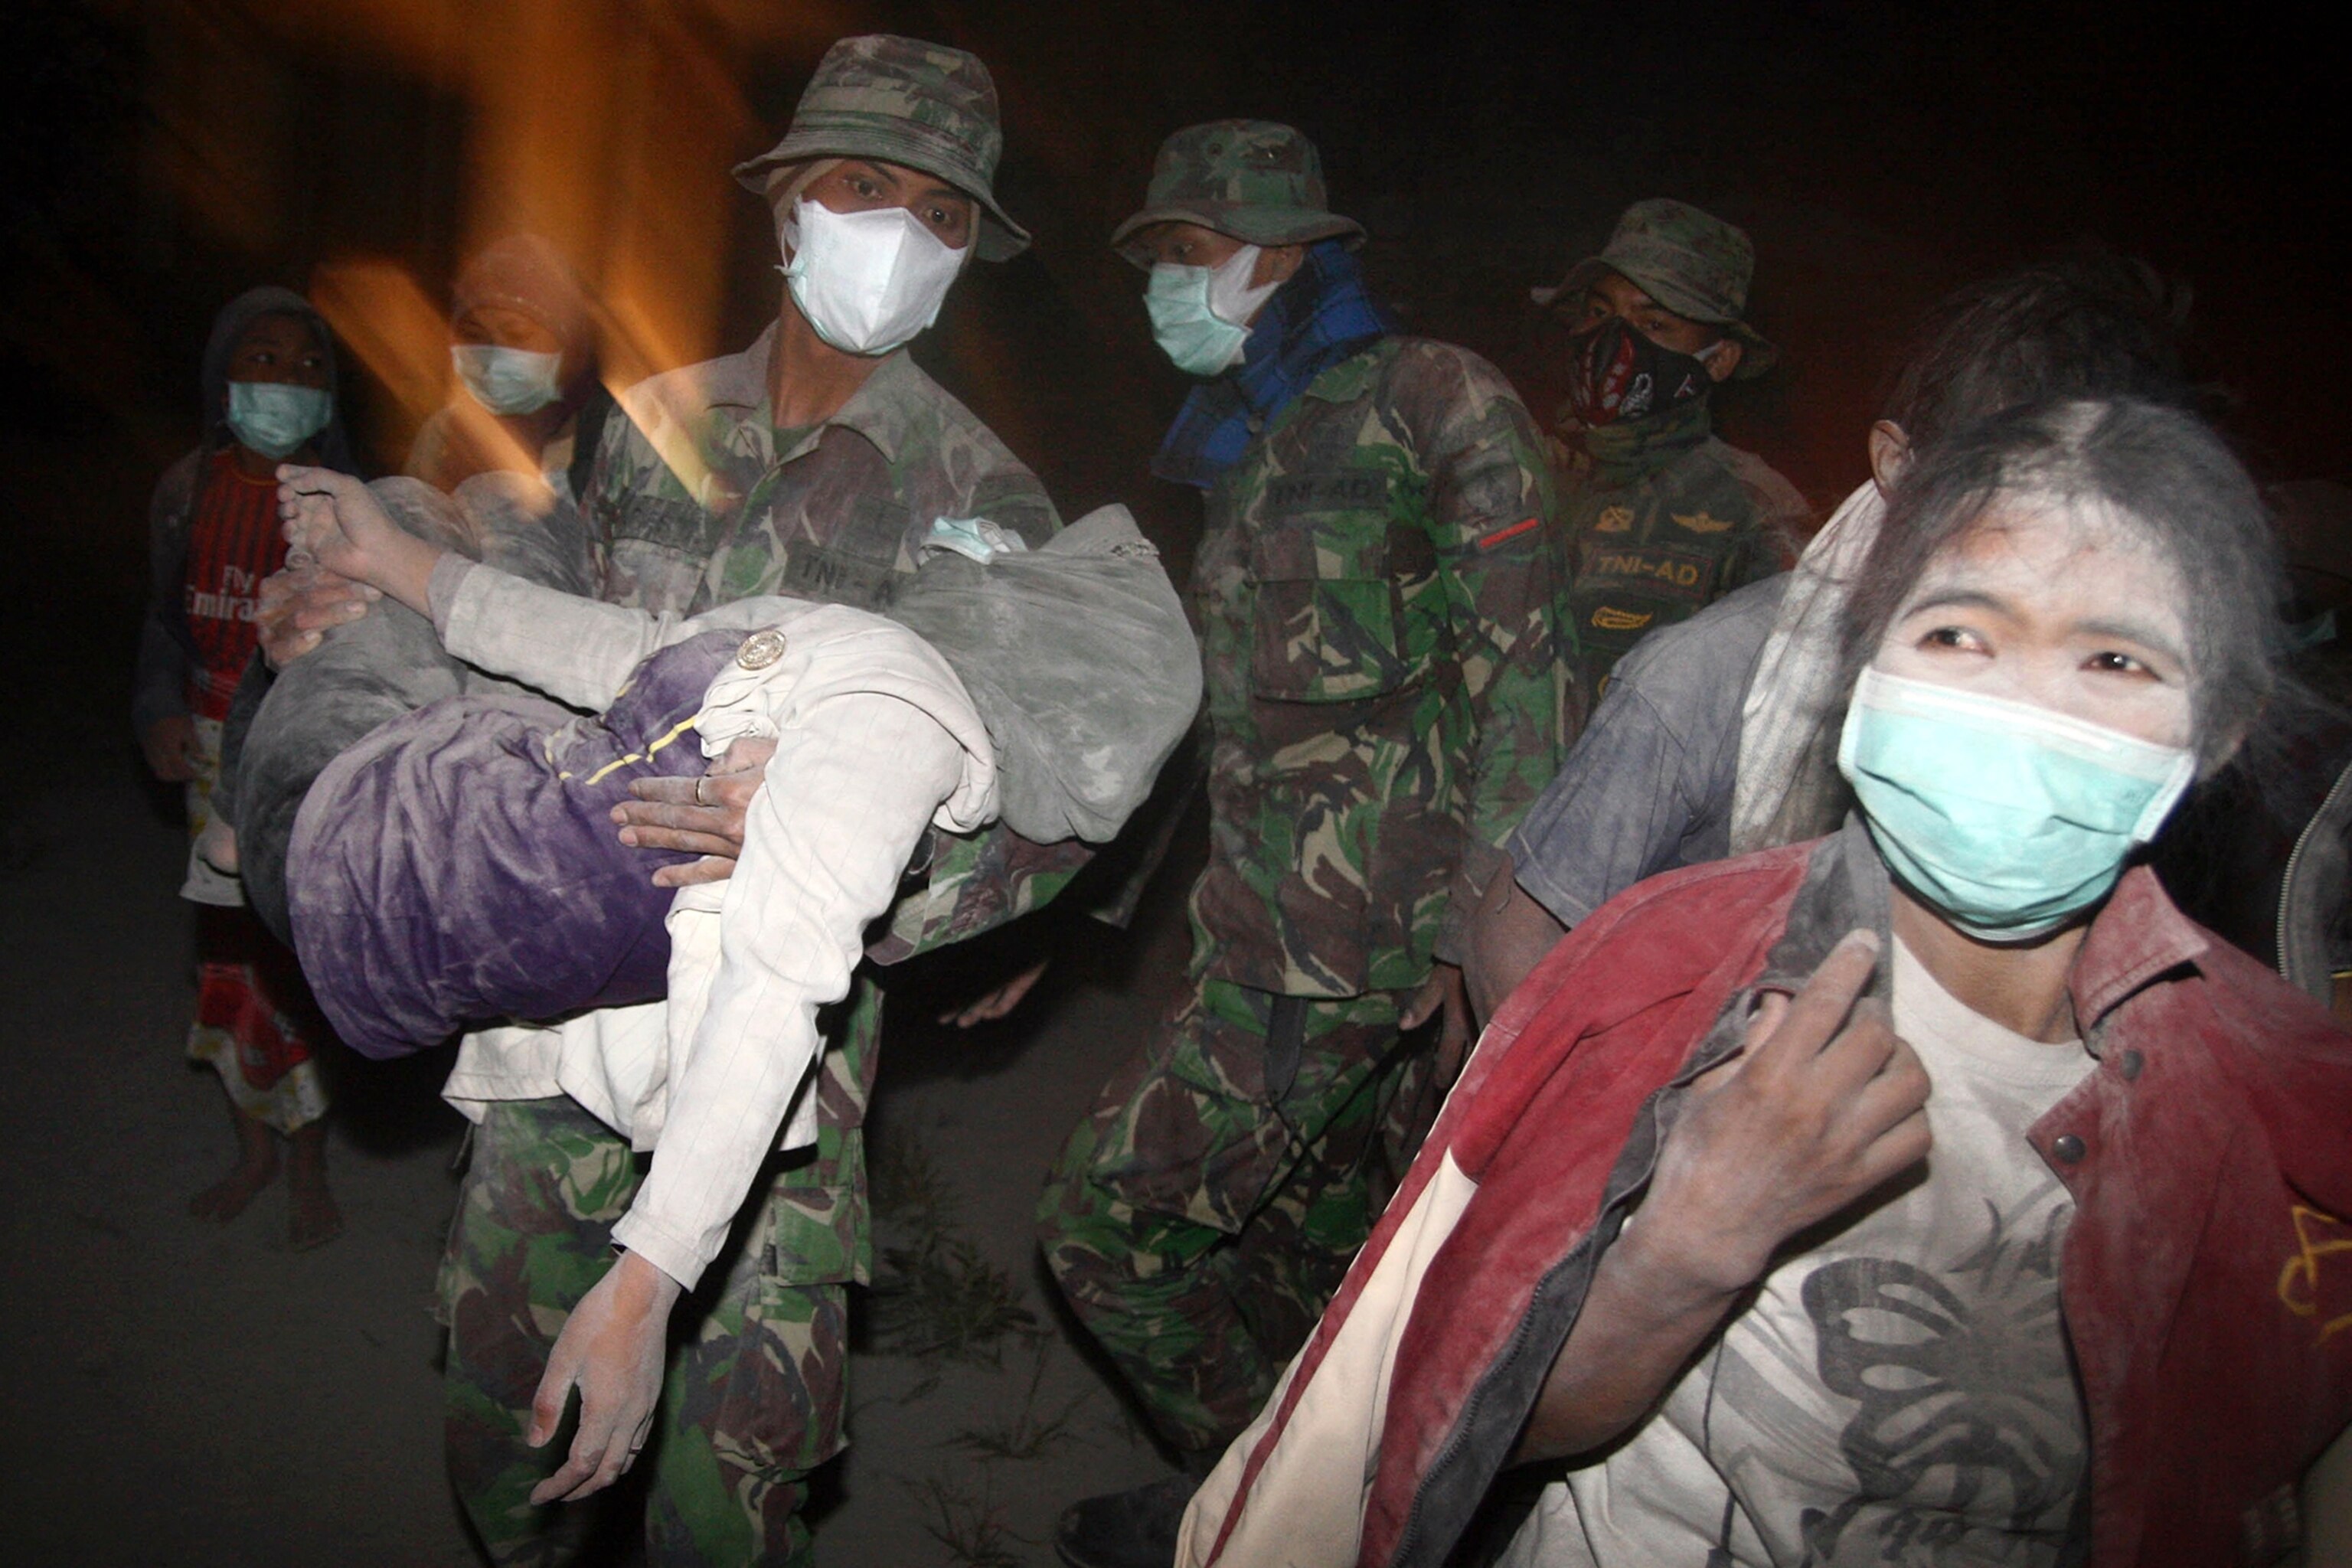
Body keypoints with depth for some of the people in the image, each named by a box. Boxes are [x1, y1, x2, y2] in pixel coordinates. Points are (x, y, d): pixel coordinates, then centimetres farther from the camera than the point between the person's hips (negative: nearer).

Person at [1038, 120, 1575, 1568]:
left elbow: (1521, 677, -14)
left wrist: (1478, 937, -21)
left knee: (1109, 1216, -3)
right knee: (1298, 1253, 17)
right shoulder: (1252, 448, 20)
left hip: (1344, 945, -8)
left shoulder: (1434, 402, -6)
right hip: (1278, 930, 8)